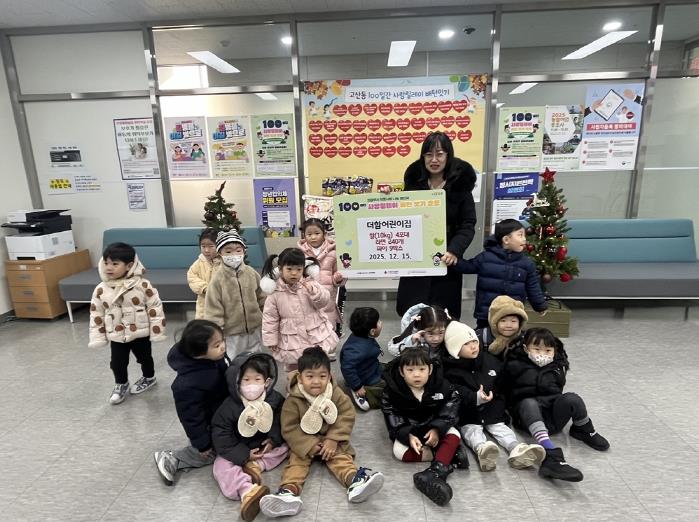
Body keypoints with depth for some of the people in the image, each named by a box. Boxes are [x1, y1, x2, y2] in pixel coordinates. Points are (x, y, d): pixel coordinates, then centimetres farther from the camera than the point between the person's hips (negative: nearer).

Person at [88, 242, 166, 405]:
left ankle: (149, 378, 44)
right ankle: (121, 385, 41)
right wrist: (97, 337, 2)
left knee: (144, 358, 18)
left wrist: (157, 331, -12)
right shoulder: (101, 289, -8)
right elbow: (96, 314, 2)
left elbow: (155, 308, -14)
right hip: (116, 336, 3)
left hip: (141, 333, -2)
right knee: (117, 362, 14)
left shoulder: (143, 285, -18)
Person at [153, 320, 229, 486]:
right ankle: (171, 460, 24)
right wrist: (202, 443, -15)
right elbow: (191, 416, -27)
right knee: (207, 454, 15)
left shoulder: (216, 357, -20)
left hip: (223, 412, 7)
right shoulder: (188, 385, -41)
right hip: (208, 424, -7)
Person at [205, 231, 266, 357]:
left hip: (254, 331, 3)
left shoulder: (251, 273, -6)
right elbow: (214, 310, -12)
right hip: (231, 333, -3)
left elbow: (262, 299, 5)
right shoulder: (218, 279, -15)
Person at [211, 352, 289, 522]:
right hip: (238, 451, -2)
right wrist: (243, 455, -21)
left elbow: (281, 421, 1)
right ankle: (248, 491, -46)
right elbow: (220, 435, -17)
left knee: (285, 445, -13)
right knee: (221, 466, -25)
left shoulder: (275, 399, -13)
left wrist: (274, 439, -16)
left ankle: (256, 466, -21)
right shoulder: (229, 406, -20)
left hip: (265, 446, 2)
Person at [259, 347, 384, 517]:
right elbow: (289, 429, -15)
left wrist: (333, 440, -20)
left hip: (331, 440, 1)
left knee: (341, 457, -21)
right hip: (304, 443, 0)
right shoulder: (293, 400, -18)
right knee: (297, 460, -22)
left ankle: (355, 480, -39)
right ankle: (289, 490, -39)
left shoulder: (336, 394, -13)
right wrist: (309, 445, -22)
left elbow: (347, 416, -11)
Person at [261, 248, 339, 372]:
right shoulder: (275, 292, -8)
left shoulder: (310, 283, -6)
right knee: (294, 370, 15)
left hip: (317, 335, 1)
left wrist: (314, 292, -30)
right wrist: (271, 341, -2)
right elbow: (270, 318, -3)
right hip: (293, 340, 0)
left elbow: (324, 302, -11)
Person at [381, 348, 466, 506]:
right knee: (400, 452, -28)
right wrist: (408, 436, -32)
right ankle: (449, 453, -24)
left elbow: (451, 405, -12)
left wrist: (437, 429, -24)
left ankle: (435, 472, -40)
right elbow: (393, 418, -16)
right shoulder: (392, 391, -18)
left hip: (435, 427, 2)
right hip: (407, 431, -1)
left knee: (454, 435, -24)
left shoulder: (440, 385, -13)